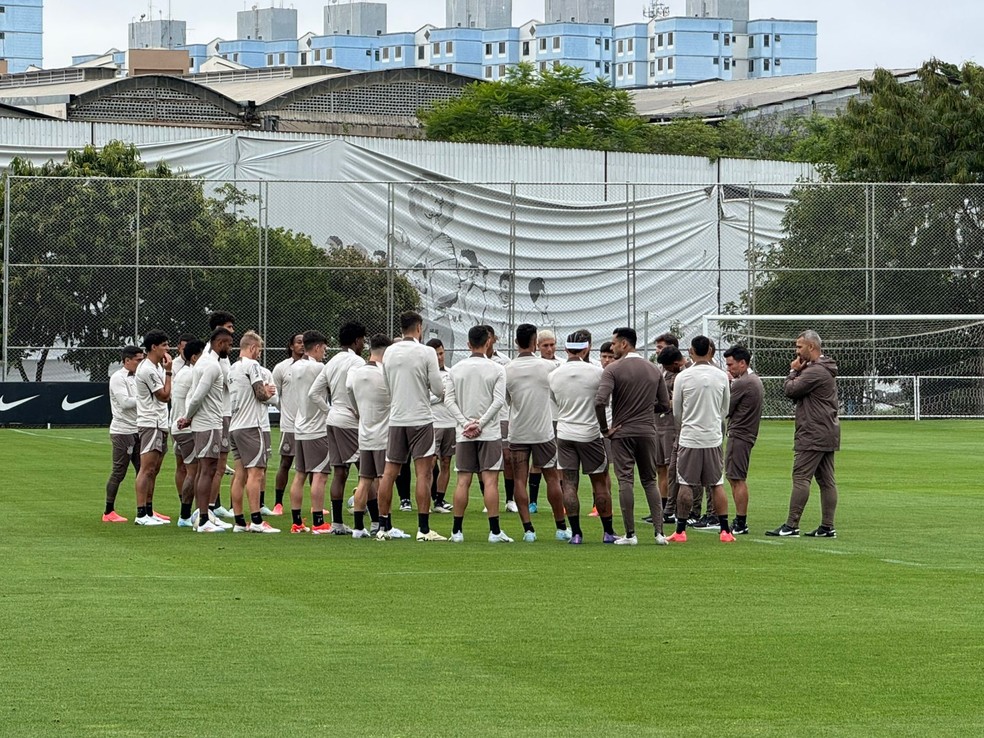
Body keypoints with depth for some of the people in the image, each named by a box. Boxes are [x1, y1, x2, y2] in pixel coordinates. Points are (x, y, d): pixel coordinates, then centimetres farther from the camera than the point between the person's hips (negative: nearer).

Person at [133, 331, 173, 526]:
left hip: (160, 424, 10)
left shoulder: (157, 366, 15)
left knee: (154, 470, 11)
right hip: (150, 424, -10)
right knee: (147, 469, -11)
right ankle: (141, 514, -13)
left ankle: (149, 512, 14)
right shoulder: (147, 369, -16)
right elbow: (164, 396, -13)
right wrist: (168, 371, -10)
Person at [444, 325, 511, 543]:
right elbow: (499, 400, -10)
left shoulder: (457, 369, 5)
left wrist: (465, 423, -4)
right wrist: (480, 424, -9)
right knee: (490, 480, -4)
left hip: (464, 434, 3)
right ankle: (494, 531, -7)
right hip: (489, 433, -3)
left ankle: (457, 531, 4)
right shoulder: (496, 369, -4)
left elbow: (449, 400, 1)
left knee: (462, 481, 5)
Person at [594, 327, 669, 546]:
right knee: (650, 481, 12)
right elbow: (665, 405, 9)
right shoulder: (654, 370, 6)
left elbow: (600, 401, -20)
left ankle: (630, 534, -2)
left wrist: (605, 428, -8)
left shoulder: (613, 369, -9)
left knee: (625, 481, 0)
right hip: (648, 432, 4)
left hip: (622, 432, -4)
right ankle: (658, 530, 3)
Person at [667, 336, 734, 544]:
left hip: (689, 438, -2)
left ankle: (680, 531, 2)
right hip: (713, 437, 2)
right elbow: (725, 411, 12)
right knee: (717, 484, 8)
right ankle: (725, 530, 5)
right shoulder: (721, 377, -1)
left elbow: (676, 413, 3)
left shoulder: (683, 377, -7)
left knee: (686, 485, 3)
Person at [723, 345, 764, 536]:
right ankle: (740, 521, 17)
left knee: (737, 479, -8)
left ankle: (740, 524, -7)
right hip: (748, 434, 10)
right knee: (734, 478, 15)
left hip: (738, 435, -10)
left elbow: (725, 409, -11)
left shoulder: (741, 383, -16)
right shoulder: (756, 381, 15)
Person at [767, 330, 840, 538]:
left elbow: (790, 390, -15)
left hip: (812, 435, -11)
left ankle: (791, 525, -11)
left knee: (801, 478, -9)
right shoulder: (825, 370, 19)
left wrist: (794, 371, 1)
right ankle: (827, 527, 9)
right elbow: (795, 392, 18)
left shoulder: (815, 371, -16)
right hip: (827, 434, 11)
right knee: (826, 480, 8)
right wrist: (798, 372, 3)